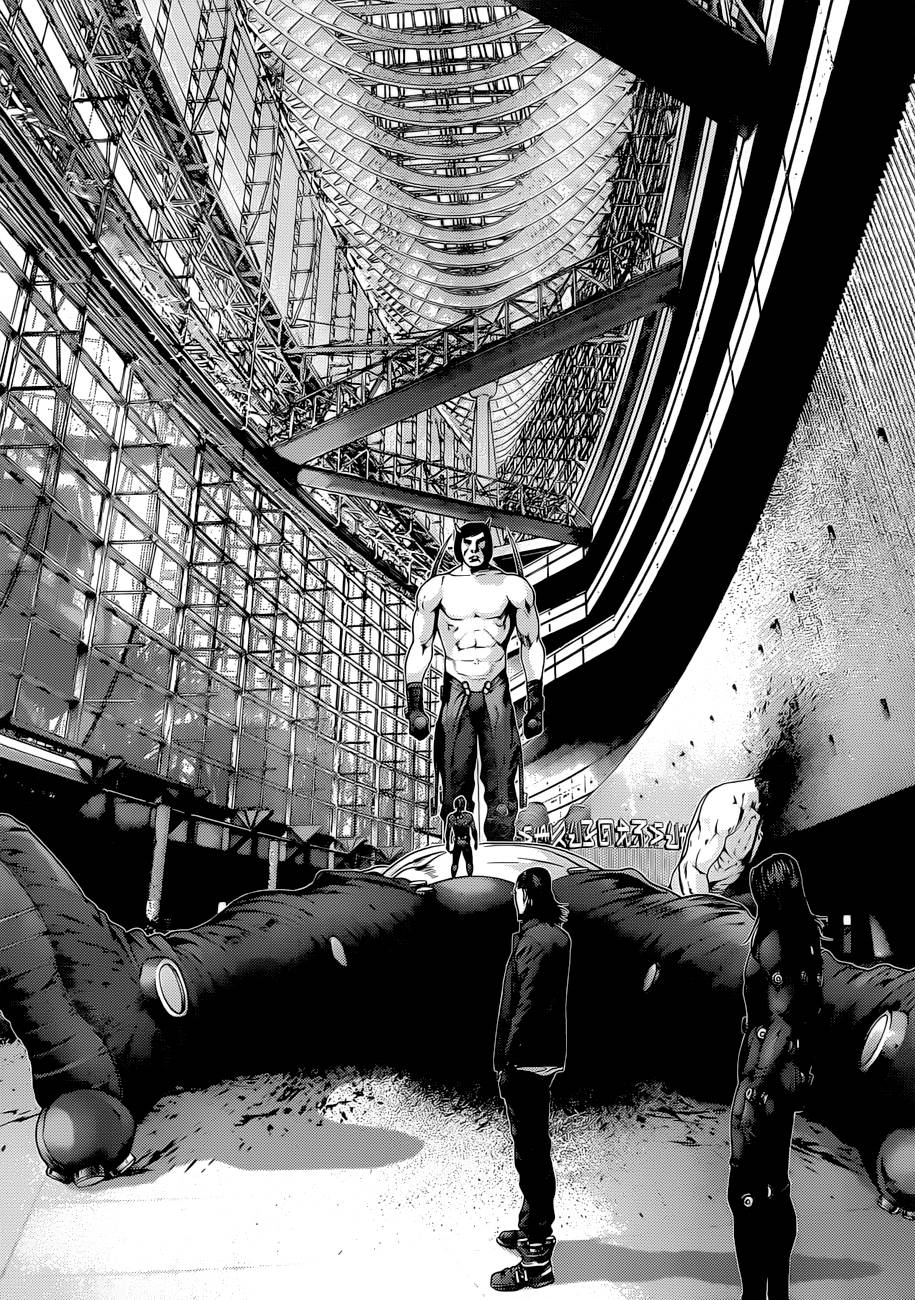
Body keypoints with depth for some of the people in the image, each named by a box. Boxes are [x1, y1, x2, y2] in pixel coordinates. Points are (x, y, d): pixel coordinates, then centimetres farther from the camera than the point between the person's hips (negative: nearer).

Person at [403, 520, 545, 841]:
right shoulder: (436, 588, 2)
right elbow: (420, 646, 6)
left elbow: (531, 644, 9)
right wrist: (414, 705, -1)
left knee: (502, 799, -8)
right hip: (455, 693, 0)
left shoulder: (514, 587, 2)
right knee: (454, 792, -3)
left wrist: (535, 703, 5)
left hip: (497, 694, 0)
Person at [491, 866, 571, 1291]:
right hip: (543, 1058, 10)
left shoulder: (536, 941, -22)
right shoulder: (556, 935, 8)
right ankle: (532, 1230, 38)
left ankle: (536, 1259, 12)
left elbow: (526, 1008, -24)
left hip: (526, 1063, -10)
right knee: (533, 1152, 22)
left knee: (531, 1155, 1)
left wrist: (508, 1061, -18)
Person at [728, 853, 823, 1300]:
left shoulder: (773, 941, -19)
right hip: (792, 1073, 10)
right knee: (775, 1187, 20)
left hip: (768, 1074, -10)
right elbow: (802, 1015, 13)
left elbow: (781, 1023, -22)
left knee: (746, 1192, 1)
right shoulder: (804, 937, 7)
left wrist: (752, 1088, -20)